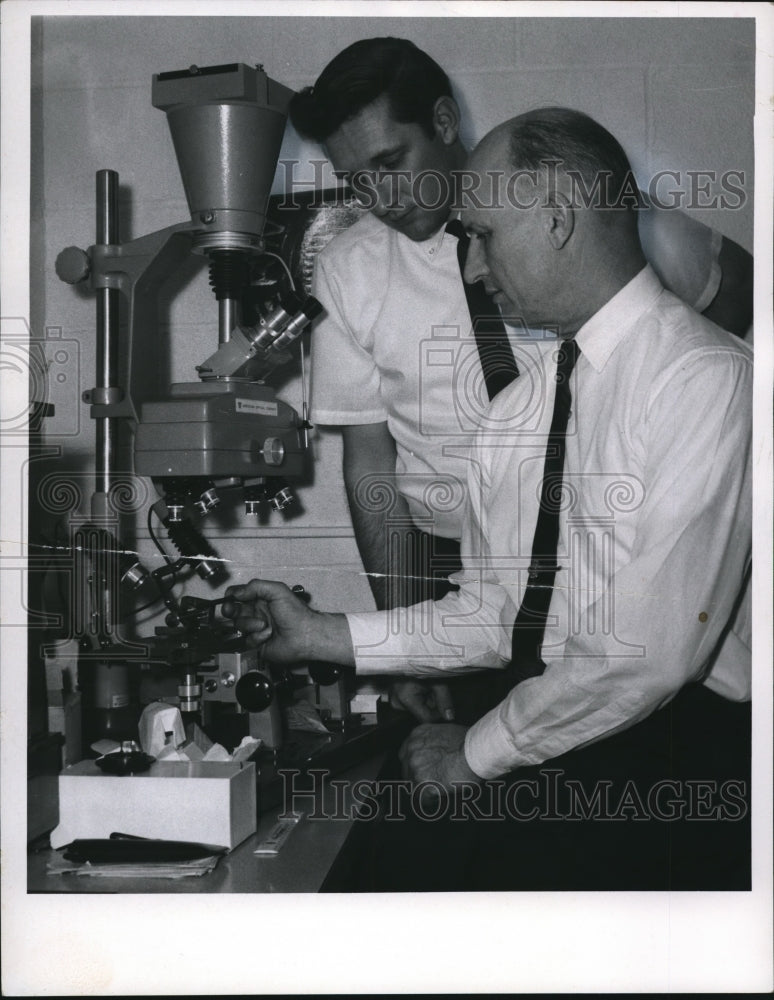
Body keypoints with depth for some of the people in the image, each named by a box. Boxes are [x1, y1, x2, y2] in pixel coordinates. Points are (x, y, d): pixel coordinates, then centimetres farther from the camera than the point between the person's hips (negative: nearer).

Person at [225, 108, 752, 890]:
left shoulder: (706, 378, -12)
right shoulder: (516, 407, 10)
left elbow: (649, 648, -17)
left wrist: (479, 750, -8)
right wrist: (321, 636, 6)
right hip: (535, 769, 6)